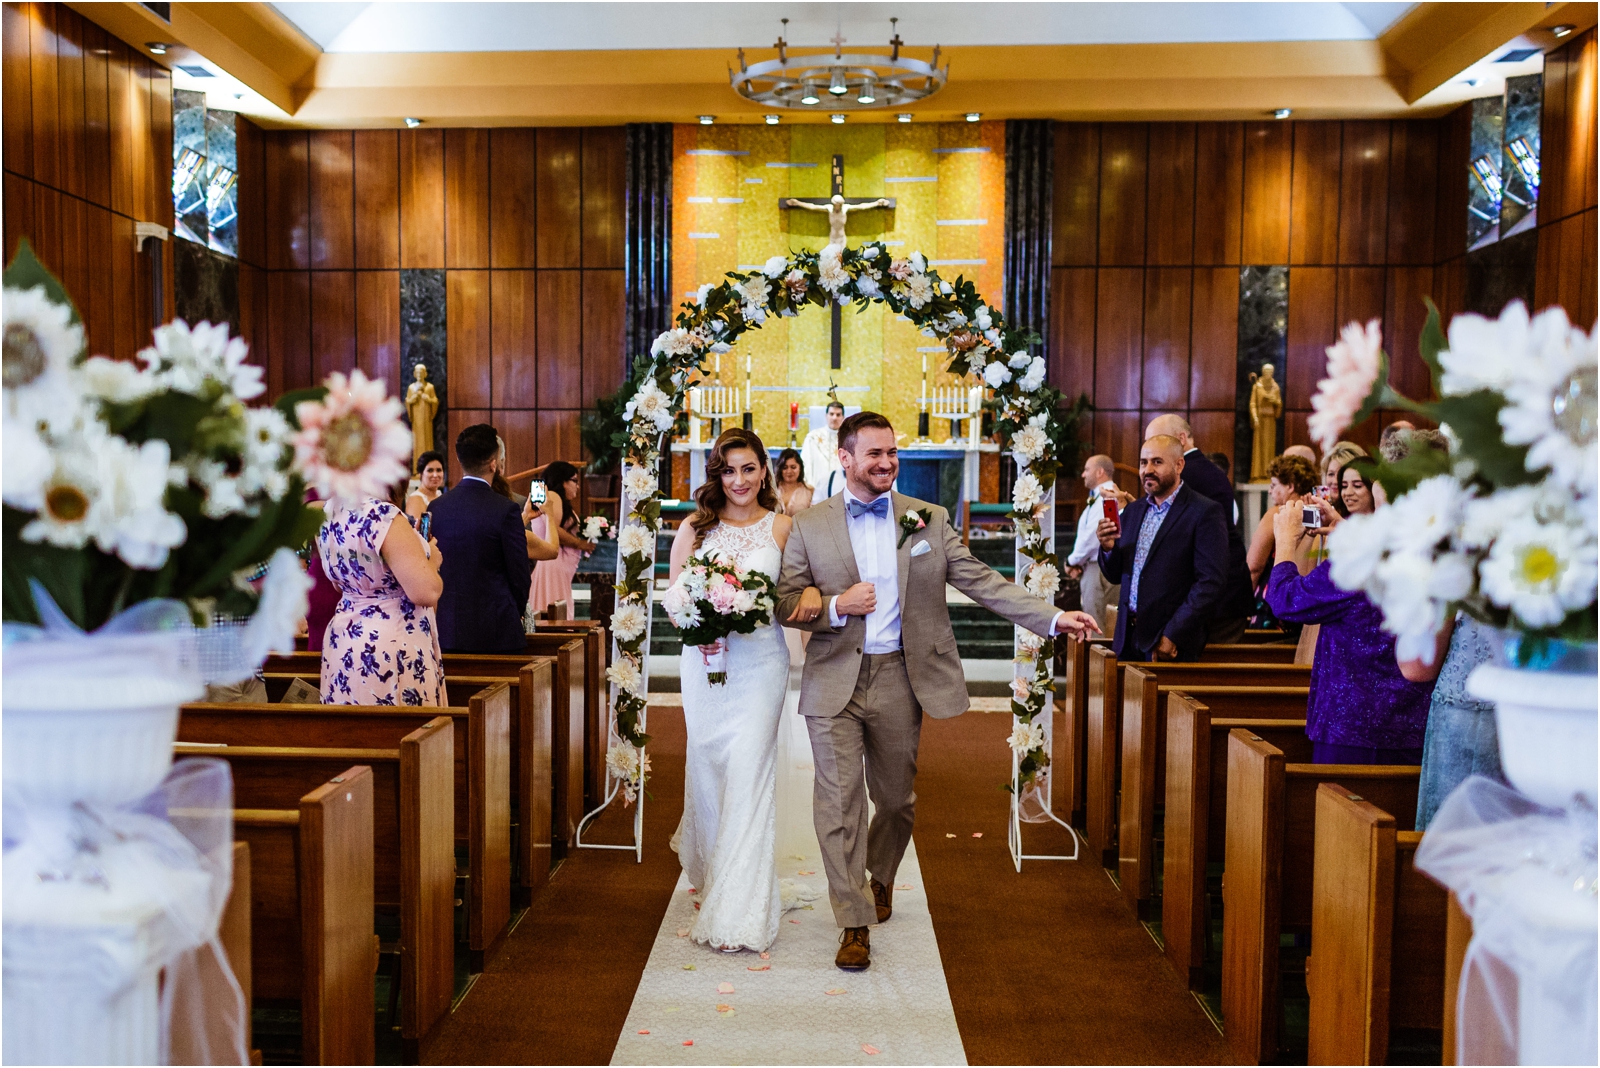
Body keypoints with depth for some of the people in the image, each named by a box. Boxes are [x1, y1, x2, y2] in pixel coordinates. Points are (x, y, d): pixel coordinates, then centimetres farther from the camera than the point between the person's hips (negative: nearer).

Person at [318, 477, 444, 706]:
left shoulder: (330, 513, 3)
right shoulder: (384, 516, -23)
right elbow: (426, 592, -26)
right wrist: (432, 560, -4)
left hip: (343, 640, 8)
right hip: (392, 649, -8)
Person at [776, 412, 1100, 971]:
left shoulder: (928, 520, 3)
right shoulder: (809, 525, 1)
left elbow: (982, 582, 1)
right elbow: (787, 602, 1)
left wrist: (1054, 617, -8)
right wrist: (836, 606, -18)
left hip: (899, 678, 2)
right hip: (834, 680, -1)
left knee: (897, 798, 14)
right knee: (839, 803, -2)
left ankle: (880, 877, 44)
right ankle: (855, 922, 10)